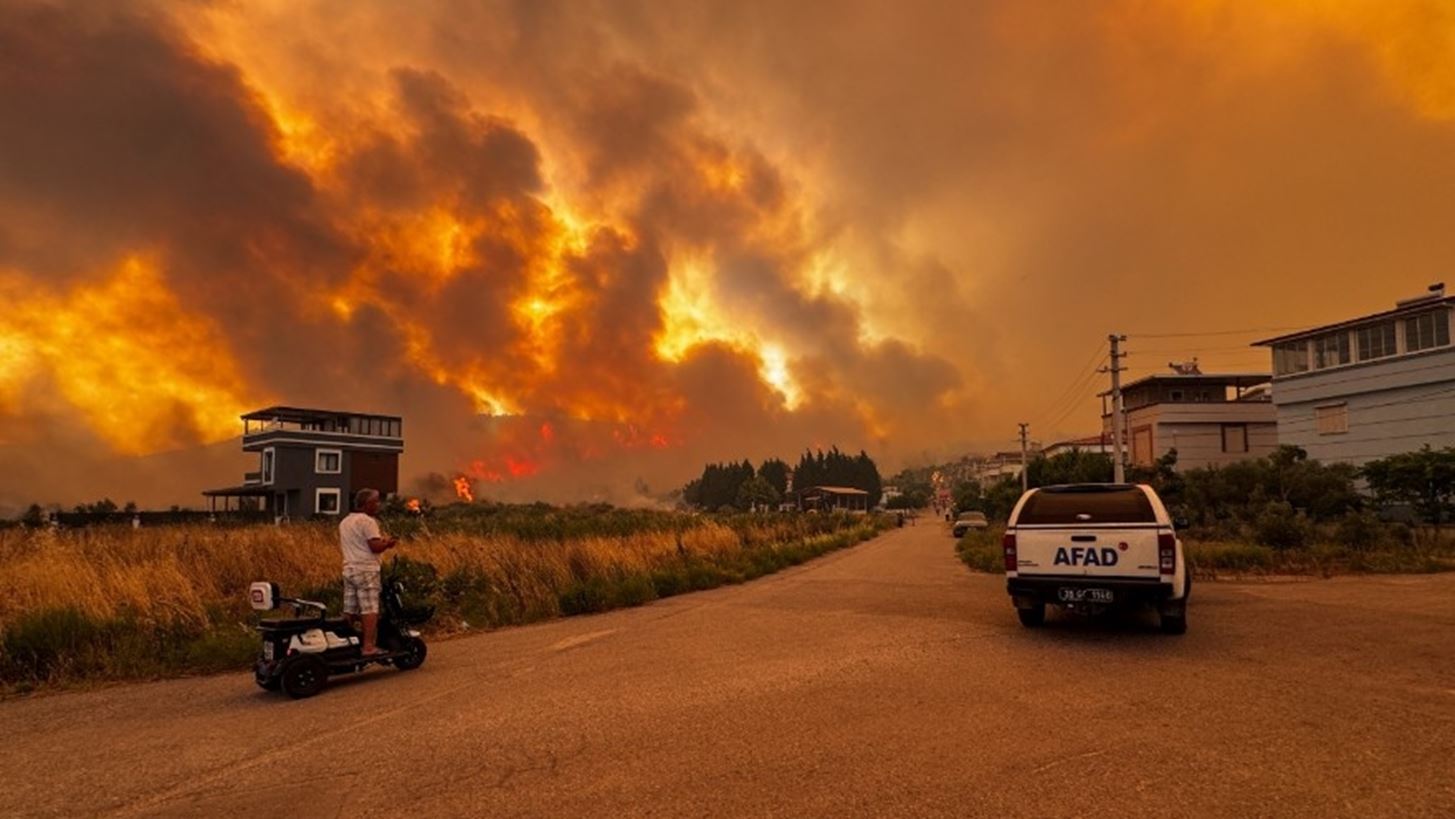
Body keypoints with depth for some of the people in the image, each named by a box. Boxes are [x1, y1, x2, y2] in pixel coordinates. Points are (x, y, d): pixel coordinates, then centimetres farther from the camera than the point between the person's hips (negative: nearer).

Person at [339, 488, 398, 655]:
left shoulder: (344, 522, 17)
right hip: (366, 570, -9)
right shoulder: (368, 521, -11)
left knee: (350, 610, 11)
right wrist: (388, 542, 0)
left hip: (349, 569, 9)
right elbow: (376, 547, -19)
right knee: (370, 609, -9)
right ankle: (369, 646, -12)